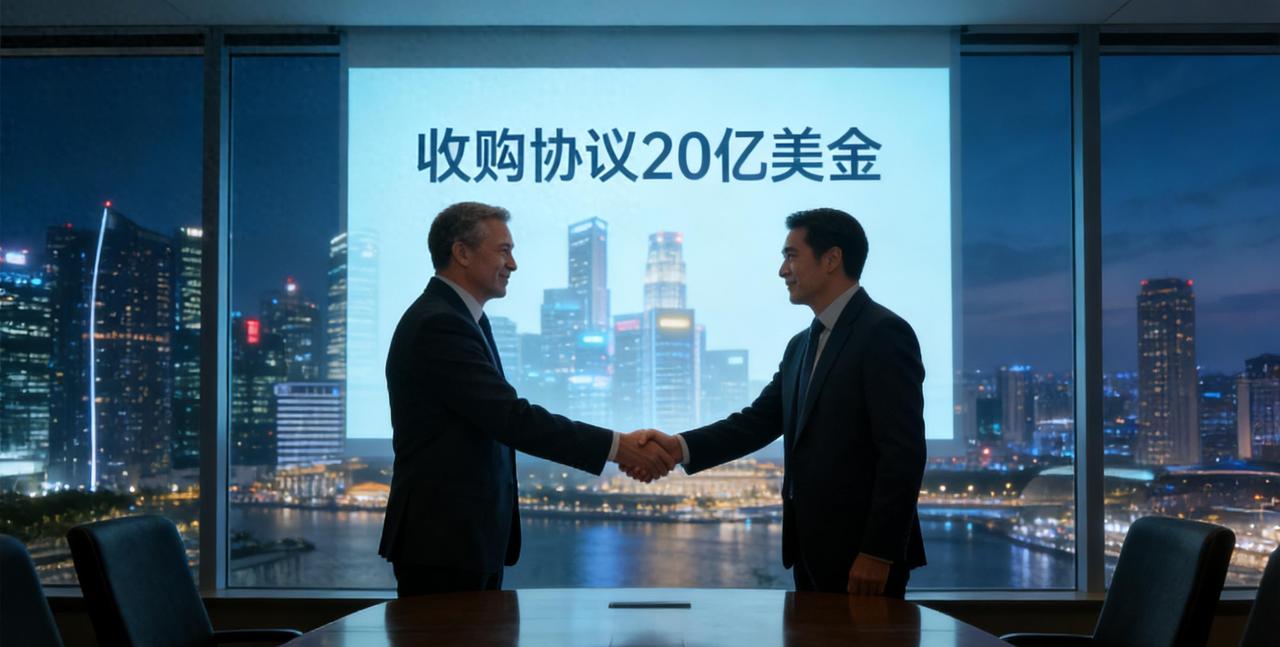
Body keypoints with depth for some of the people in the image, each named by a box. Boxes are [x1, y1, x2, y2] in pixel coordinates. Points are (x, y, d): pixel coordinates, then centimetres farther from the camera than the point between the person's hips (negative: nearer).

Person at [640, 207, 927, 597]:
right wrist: (681, 447, -6)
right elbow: (759, 420, 9)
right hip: (813, 551, 8)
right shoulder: (802, 346, 15)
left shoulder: (884, 333, -12)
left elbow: (903, 451, -17)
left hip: (862, 555, -8)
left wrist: (878, 552, -20)